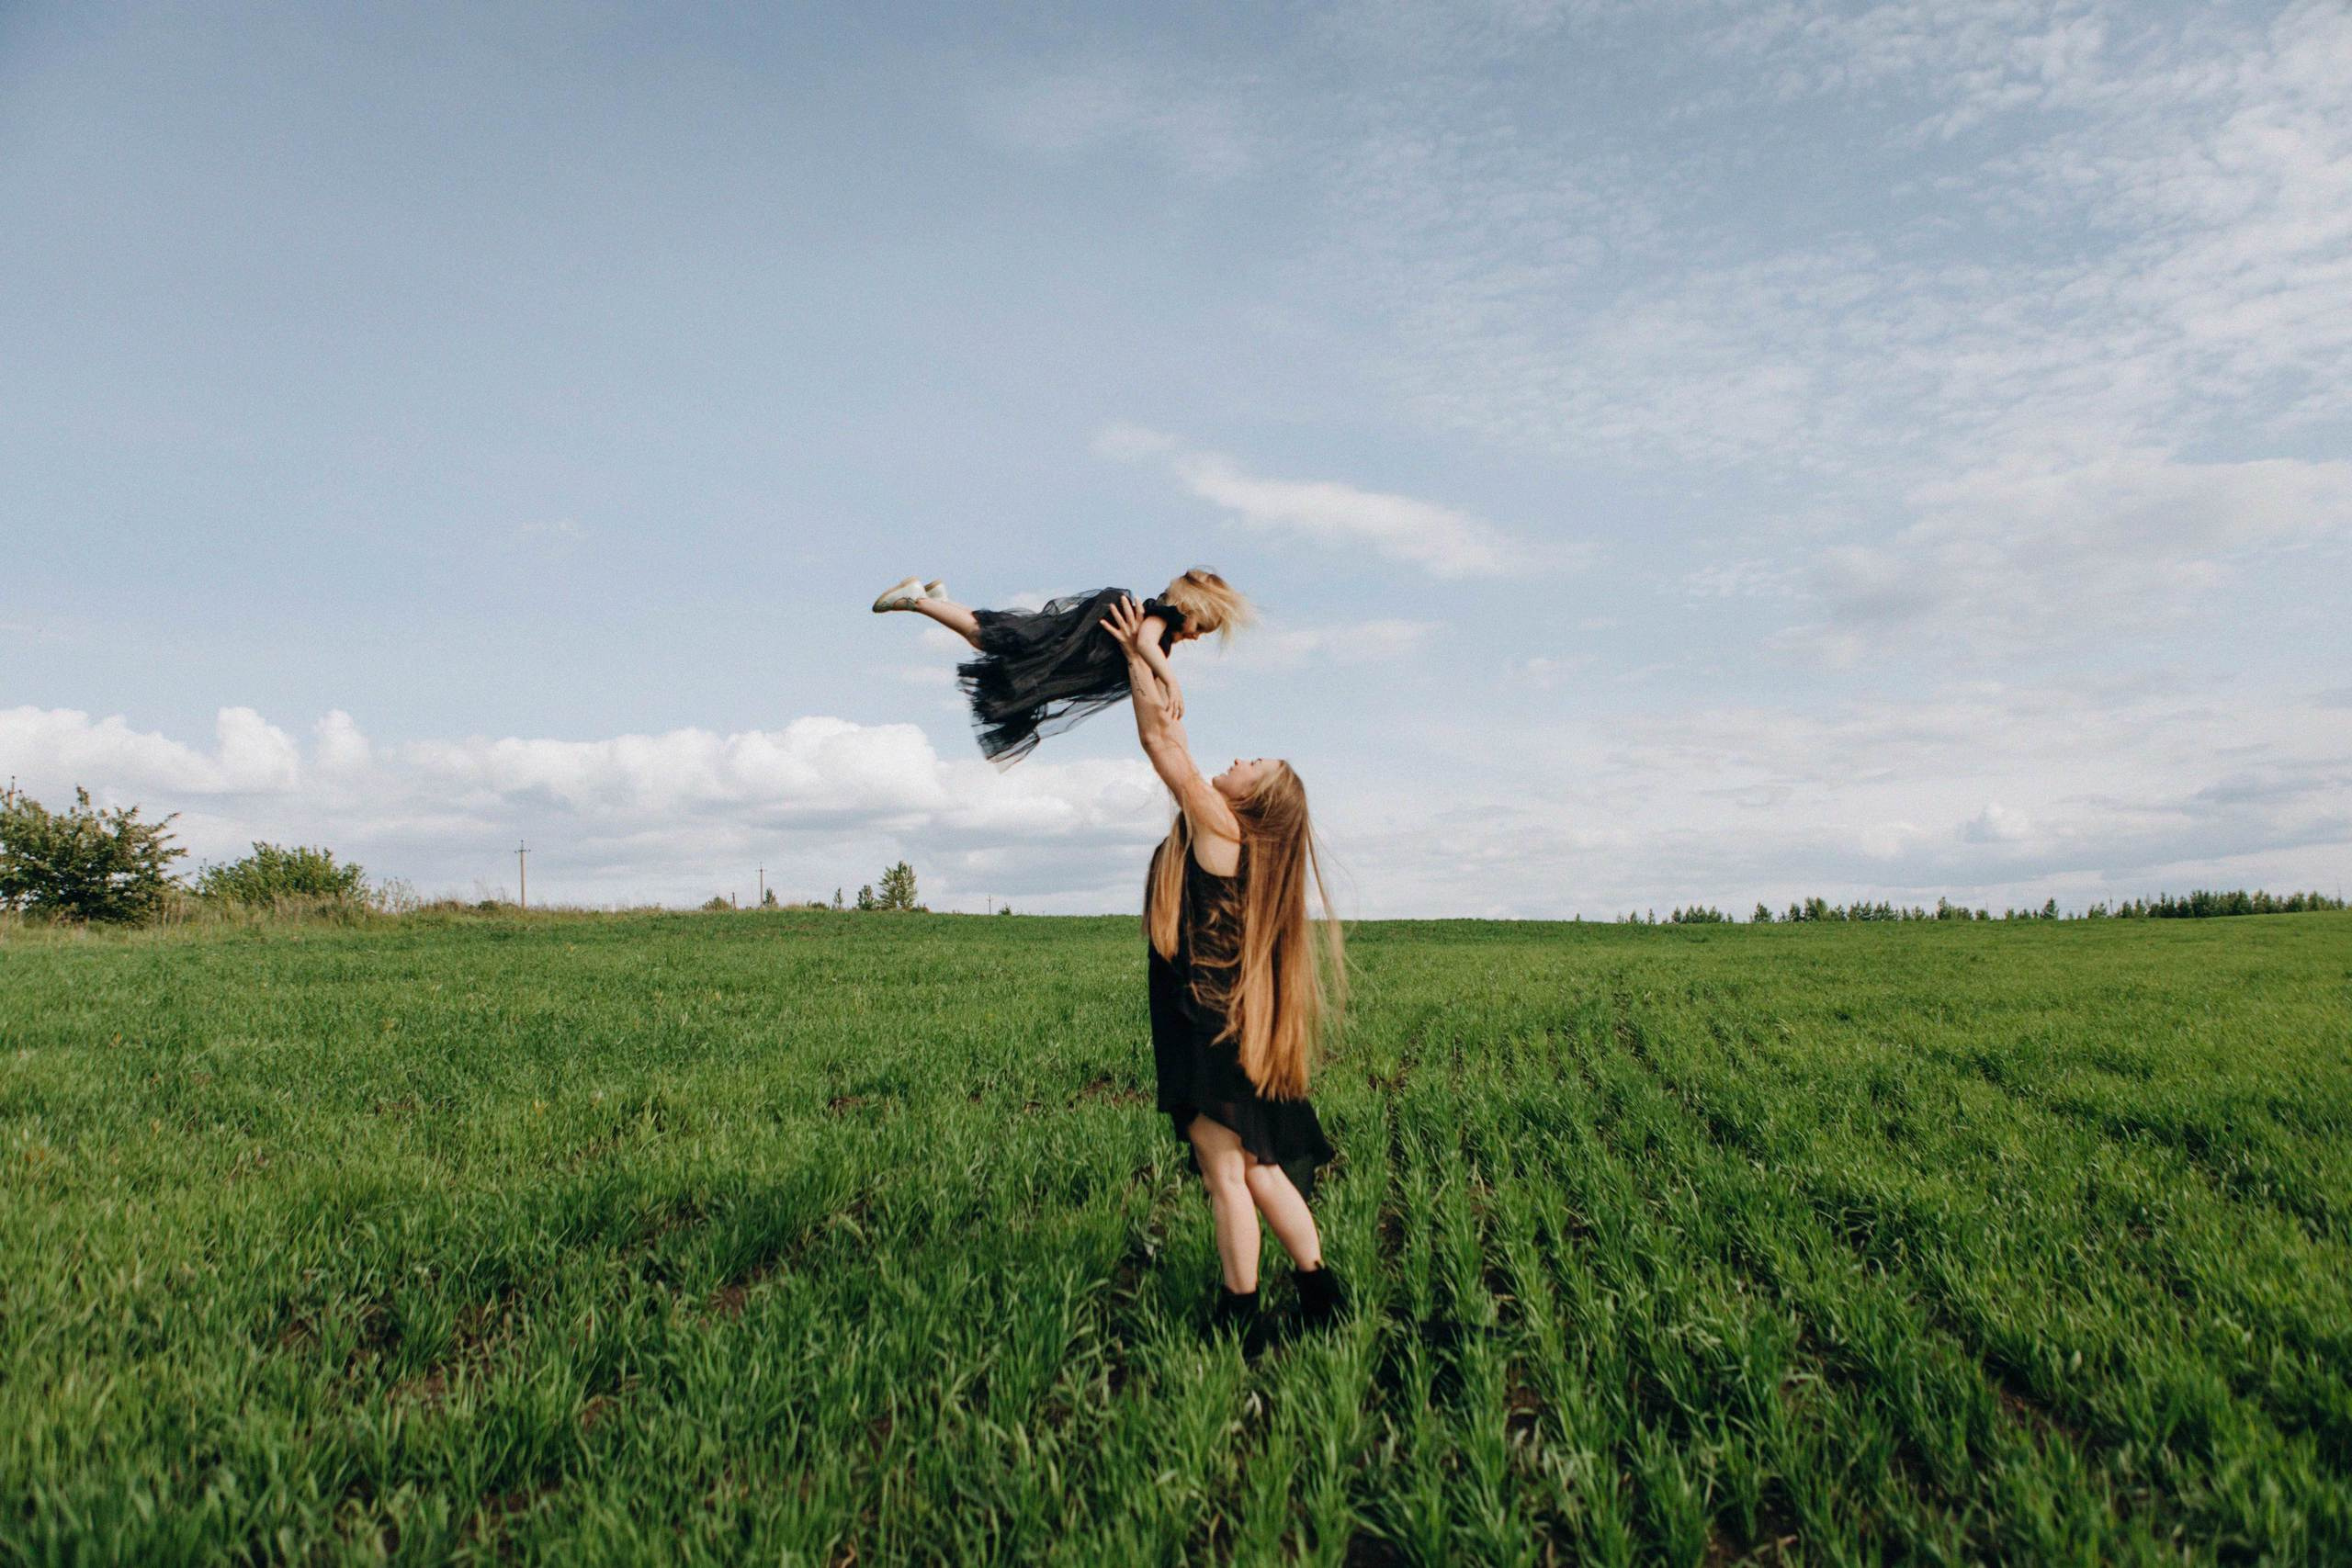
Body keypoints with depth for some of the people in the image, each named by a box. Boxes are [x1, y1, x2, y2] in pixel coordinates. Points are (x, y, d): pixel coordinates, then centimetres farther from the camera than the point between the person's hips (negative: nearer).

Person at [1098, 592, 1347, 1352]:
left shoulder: (1220, 830, -13)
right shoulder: (1221, 835, 9)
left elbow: (1161, 737, -10)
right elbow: (1169, 739, 18)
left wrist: (1140, 654, -2)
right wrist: (1145, 660, 20)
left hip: (1211, 1026, -9)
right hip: (1215, 1024, 9)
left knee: (1226, 1171, -1)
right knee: (1256, 1171, 15)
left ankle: (1241, 1316, 9)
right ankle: (1319, 1290, 22)